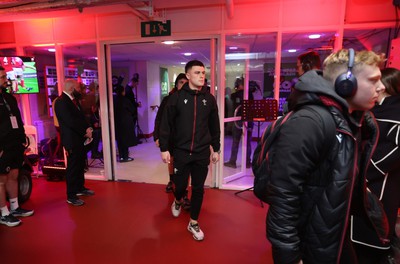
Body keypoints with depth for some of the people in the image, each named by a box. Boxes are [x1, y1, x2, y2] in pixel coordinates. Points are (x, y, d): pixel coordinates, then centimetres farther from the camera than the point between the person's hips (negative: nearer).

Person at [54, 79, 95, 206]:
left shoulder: (74, 100, 14)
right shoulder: (61, 102, -15)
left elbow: (81, 117, 13)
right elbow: (70, 121, -22)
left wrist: (88, 129, -4)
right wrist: (85, 130, -15)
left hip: (80, 138, 9)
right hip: (71, 140, -9)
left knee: (81, 165, 18)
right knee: (72, 167, -2)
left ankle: (80, 188, 33)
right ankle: (71, 196, 8)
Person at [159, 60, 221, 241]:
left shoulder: (209, 99, 4)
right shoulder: (177, 97, -4)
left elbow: (214, 126, 9)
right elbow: (166, 124, -3)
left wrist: (216, 149, 11)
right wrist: (164, 148, -6)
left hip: (202, 152, 2)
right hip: (181, 151, -2)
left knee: (198, 189, 9)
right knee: (180, 185, 8)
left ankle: (193, 223, 28)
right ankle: (178, 201, 45)